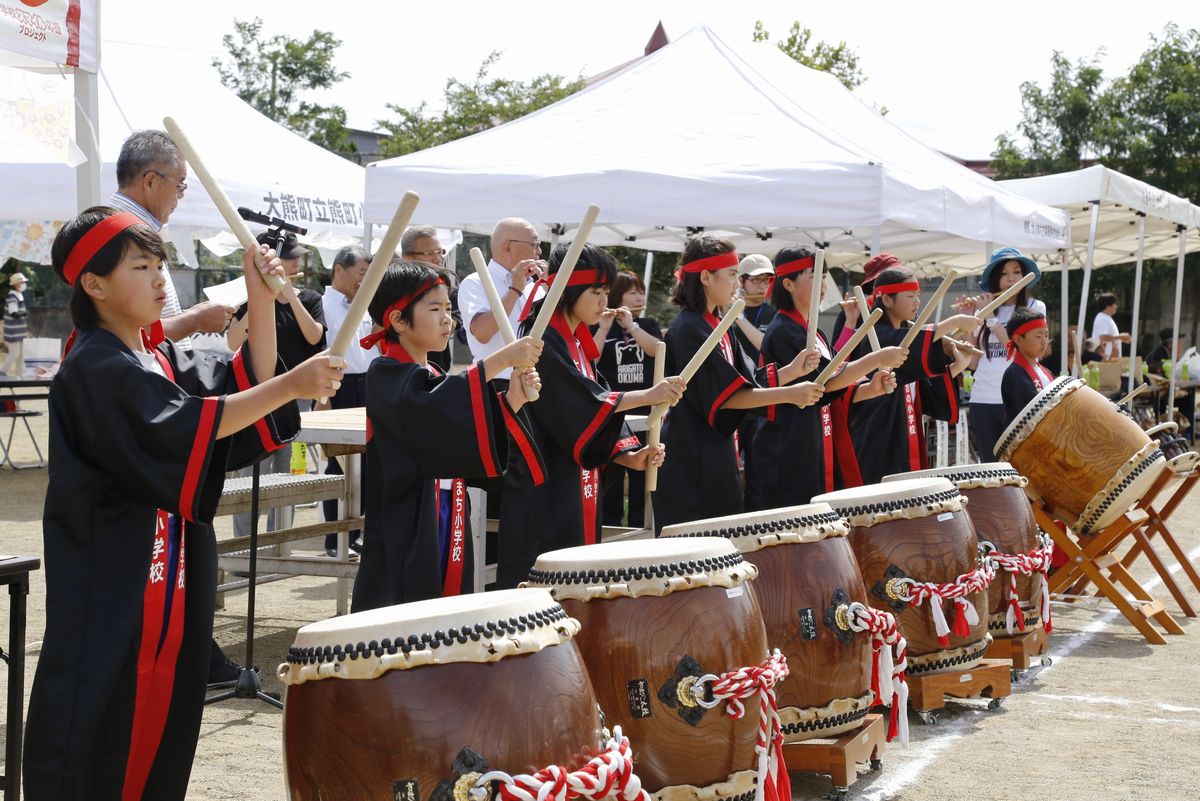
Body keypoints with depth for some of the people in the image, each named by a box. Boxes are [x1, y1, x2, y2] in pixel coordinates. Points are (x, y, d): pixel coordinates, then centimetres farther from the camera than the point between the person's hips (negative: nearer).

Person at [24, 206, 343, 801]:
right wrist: (292, 385, -27)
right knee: (101, 728, -4)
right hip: (113, 578, -8)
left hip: (172, 569, 9)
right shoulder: (95, 367, -15)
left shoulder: (160, 358, 13)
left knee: (165, 703, 11)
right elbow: (187, 427, -25)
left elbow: (246, 379, 9)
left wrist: (261, 302, -4)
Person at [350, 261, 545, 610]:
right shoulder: (385, 376, -8)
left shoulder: (437, 378, 16)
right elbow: (428, 408, -30)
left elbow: (471, 449, 10)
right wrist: (499, 360, -31)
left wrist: (511, 402, -6)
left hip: (448, 531, 8)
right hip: (404, 539, -8)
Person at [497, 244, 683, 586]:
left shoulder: (575, 342, 15)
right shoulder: (543, 341, -13)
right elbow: (584, 404, -20)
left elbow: (598, 406, 13)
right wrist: (649, 395, -21)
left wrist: (630, 456, -1)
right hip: (545, 492, -9)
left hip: (578, 491, 9)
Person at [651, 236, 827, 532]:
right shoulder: (688, 330, -15)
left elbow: (751, 382, 12)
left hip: (717, 460, 9)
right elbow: (726, 395, -20)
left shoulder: (718, 327, 13)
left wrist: (793, 370, -3)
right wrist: (790, 394, -22)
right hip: (689, 465, -9)